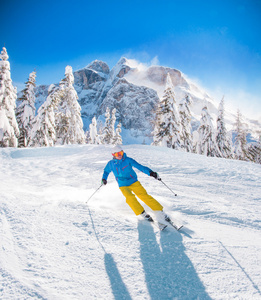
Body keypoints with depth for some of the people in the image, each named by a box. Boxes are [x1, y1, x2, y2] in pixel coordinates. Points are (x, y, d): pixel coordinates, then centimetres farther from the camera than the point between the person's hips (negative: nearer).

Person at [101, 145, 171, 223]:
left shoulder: (128, 160, -10)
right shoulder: (111, 164, -1)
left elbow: (139, 166, -16)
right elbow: (106, 171, 18)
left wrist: (150, 172, -29)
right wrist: (104, 178, -1)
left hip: (134, 182, -1)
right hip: (123, 186, 1)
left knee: (144, 196, -18)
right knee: (130, 197, -28)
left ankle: (160, 212, -8)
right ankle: (143, 214, -15)